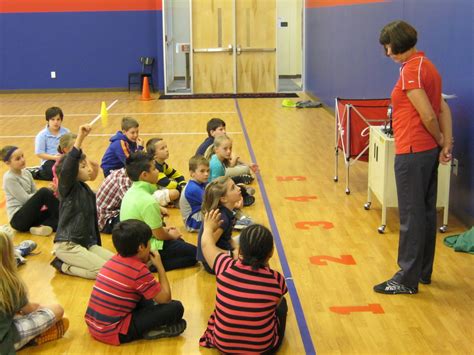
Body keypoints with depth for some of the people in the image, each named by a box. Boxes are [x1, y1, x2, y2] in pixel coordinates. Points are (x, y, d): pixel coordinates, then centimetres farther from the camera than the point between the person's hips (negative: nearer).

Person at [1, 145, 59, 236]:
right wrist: (48, 193, -11)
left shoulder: (26, 173, 11)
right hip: (18, 218, -8)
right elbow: (25, 199, -15)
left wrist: (50, 191, -11)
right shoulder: (9, 178, -11)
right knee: (44, 192, -26)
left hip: (29, 214, 8)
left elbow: (35, 194, 11)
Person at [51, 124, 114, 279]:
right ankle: (63, 265, -1)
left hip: (88, 243, 8)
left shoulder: (88, 191, 12)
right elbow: (67, 169, -32)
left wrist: (97, 246, 19)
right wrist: (80, 138, -40)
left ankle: (69, 262, 7)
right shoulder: (67, 188, -11)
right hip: (67, 244, -8)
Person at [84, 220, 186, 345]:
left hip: (93, 325, 9)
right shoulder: (139, 270, -15)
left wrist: (146, 261, 12)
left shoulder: (115, 259, 8)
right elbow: (165, 298, -6)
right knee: (176, 307, -10)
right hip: (114, 333, -9)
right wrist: (160, 266, 3)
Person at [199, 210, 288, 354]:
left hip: (224, 345, 2)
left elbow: (206, 244, 2)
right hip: (263, 348, -1)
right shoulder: (277, 280, -21)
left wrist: (209, 228, 24)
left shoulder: (226, 268, -19)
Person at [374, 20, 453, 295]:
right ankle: (423, 271, 28)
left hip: (412, 153, -10)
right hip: (429, 151, 10)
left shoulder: (411, 70, -17)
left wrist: (441, 142, -4)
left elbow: (428, 116, -20)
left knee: (411, 217, -1)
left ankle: (408, 279, 8)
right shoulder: (426, 65, 12)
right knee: (426, 213, 16)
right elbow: (443, 109, 9)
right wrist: (447, 144, 3)